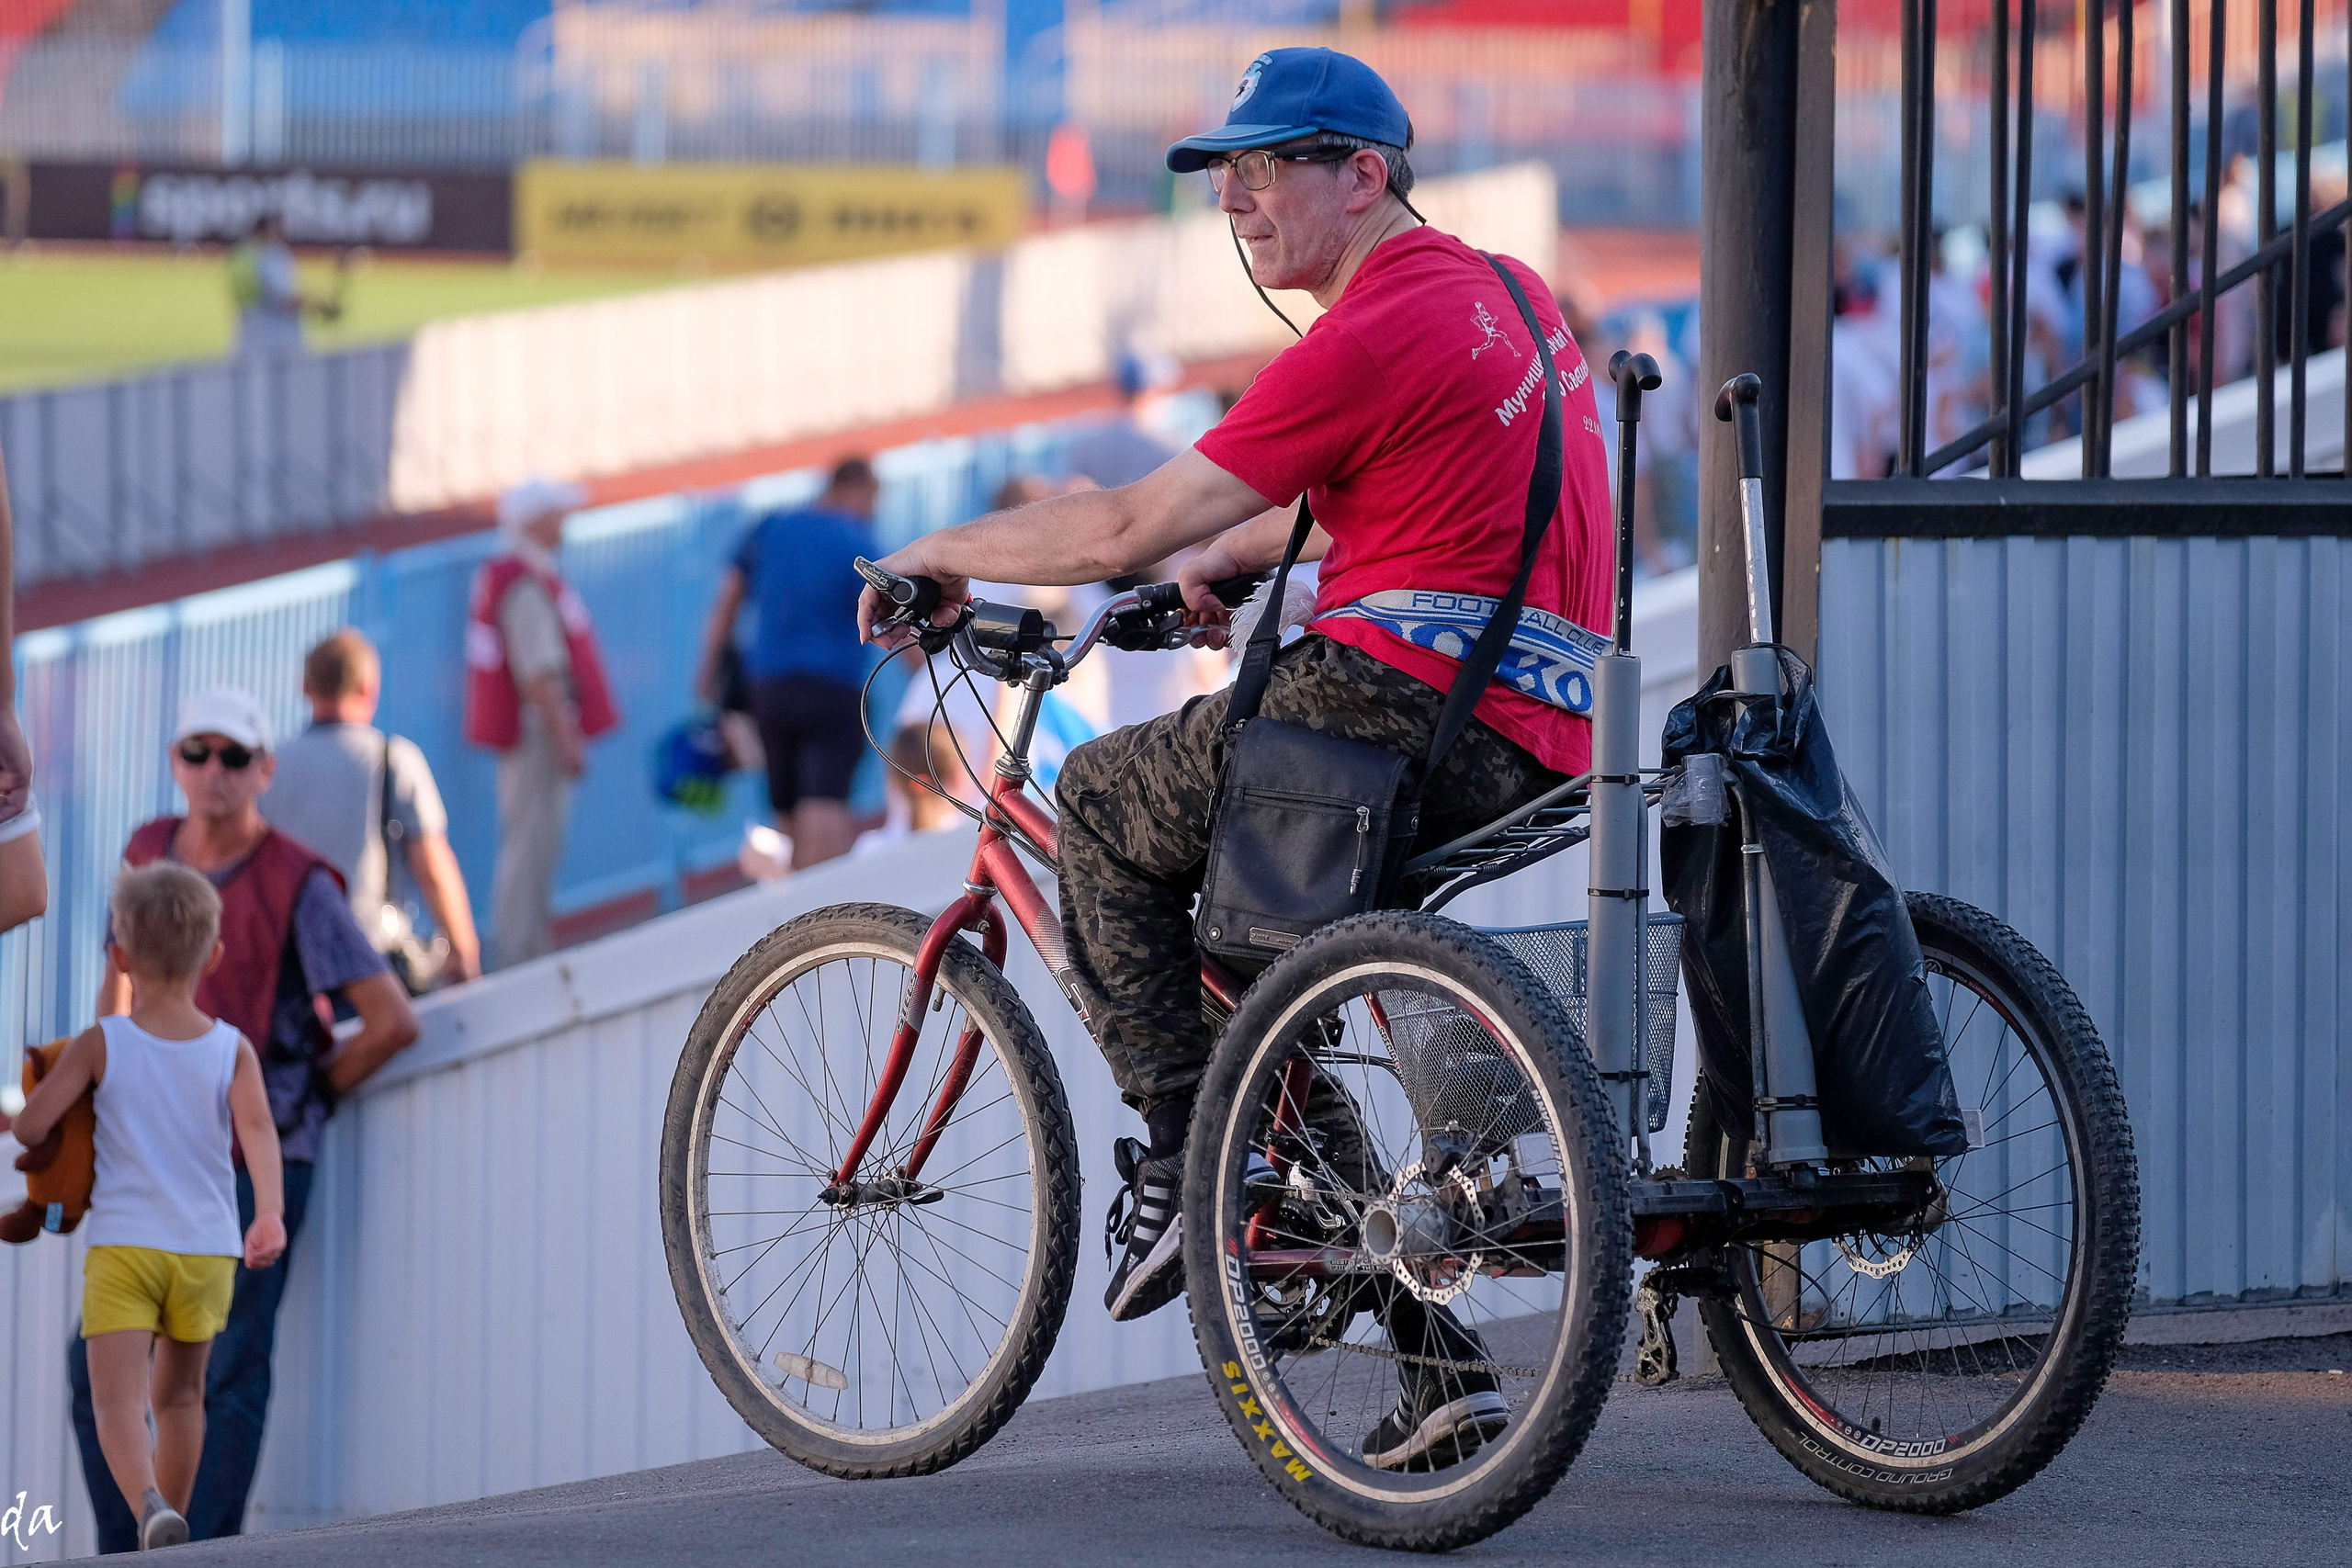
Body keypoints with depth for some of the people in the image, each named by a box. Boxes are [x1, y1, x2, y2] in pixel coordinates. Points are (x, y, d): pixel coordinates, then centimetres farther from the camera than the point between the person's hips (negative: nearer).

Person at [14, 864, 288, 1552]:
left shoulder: (99, 1045, -2)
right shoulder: (232, 1050, 2)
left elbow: (28, 1128, -6)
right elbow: (256, 1124, -15)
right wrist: (270, 1215, -25)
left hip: (123, 1244, -3)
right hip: (207, 1246, 3)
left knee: (118, 1402, -13)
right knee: (180, 1395, 22)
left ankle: (150, 1506, -38)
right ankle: (171, 1521, 32)